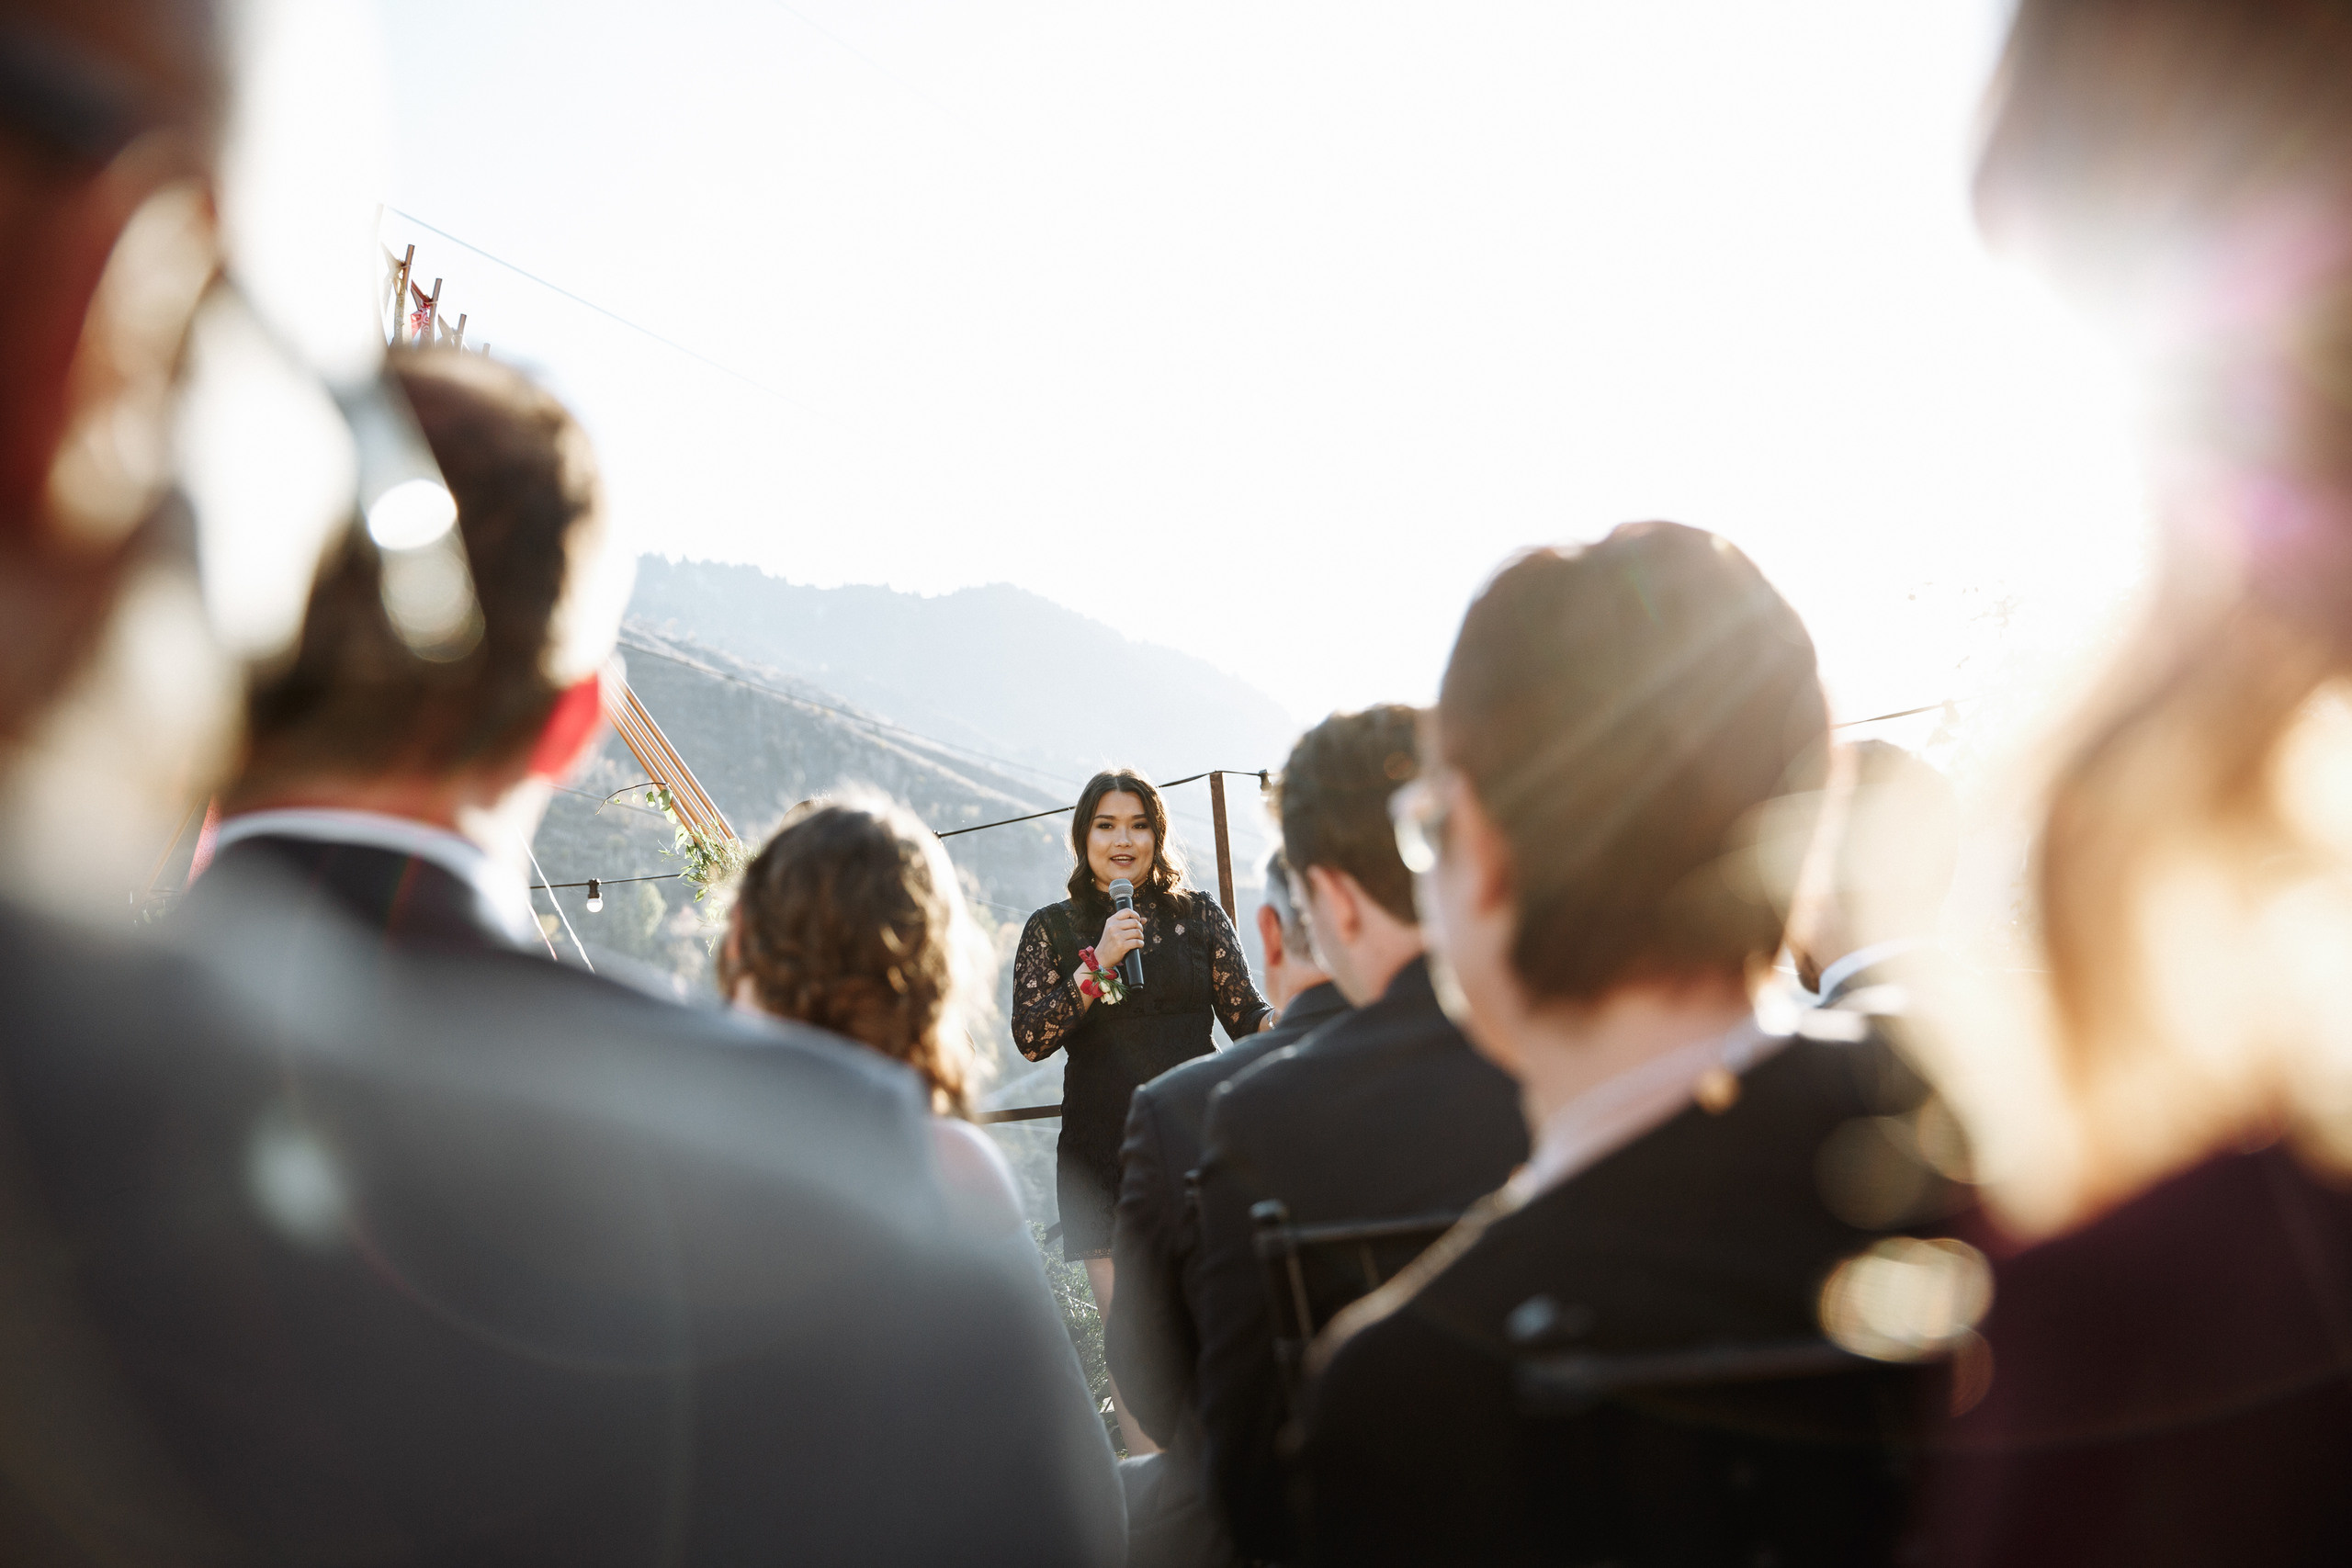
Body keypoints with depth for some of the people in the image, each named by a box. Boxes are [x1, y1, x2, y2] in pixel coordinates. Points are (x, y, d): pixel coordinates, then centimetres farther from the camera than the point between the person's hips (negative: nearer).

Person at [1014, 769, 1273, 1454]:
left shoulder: (1197, 915, 9)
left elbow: (1246, 1015, 6)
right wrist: (1097, 966, -13)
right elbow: (1029, 1038, -4)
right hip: (1103, 1152, -1)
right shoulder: (1052, 929, 6)